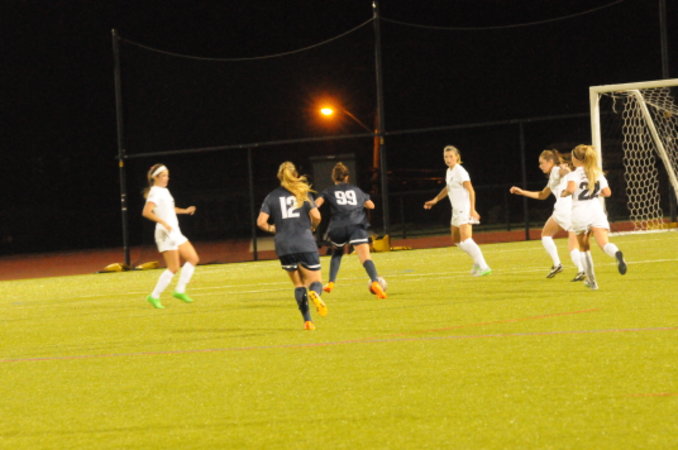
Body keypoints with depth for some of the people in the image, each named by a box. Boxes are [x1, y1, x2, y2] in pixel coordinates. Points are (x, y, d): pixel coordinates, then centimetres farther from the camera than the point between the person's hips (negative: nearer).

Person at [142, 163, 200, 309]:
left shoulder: (164, 191, 15)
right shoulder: (155, 193, -13)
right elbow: (146, 212, -26)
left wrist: (185, 210, 23)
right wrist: (163, 223, -33)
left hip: (175, 233, 9)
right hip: (166, 233, -9)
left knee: (193, 259, 8)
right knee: (173, 268, -11)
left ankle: (180, 290, 9)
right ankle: (154, 296, -4)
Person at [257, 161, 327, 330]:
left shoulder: (272, 197, 6)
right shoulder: (303, 193, 3)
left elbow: (261, 222, -4)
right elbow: (316, 216, -7)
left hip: (284, 247, 2)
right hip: (305, 244, -2)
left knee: (298, 285, 15)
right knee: (315, 282, 5)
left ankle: (307, 321, 2)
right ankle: (314, 294, -32)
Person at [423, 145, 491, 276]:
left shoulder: (460, 171, -14)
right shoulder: (449, 171, 14)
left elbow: (471, 190, -21)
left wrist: (472, 209, -29)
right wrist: (435, 200, 31)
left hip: (465, 210, -10)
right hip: (457, 210, 10)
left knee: (466, 240, -20)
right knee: (456, 240, 19)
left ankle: (483, 267, -23)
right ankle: (477, 262, 30)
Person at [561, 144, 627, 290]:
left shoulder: (574, 174, -1)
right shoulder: (598, 173, 14)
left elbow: (571, 189, -21)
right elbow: (607, 192, 8)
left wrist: (564, 193, 1)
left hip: (580, 213, -2)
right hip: (596, 211, 2)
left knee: (583, 247, 17)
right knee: (604, 243, -13)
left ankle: (591, 280, 17)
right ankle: (617, 253, -49)